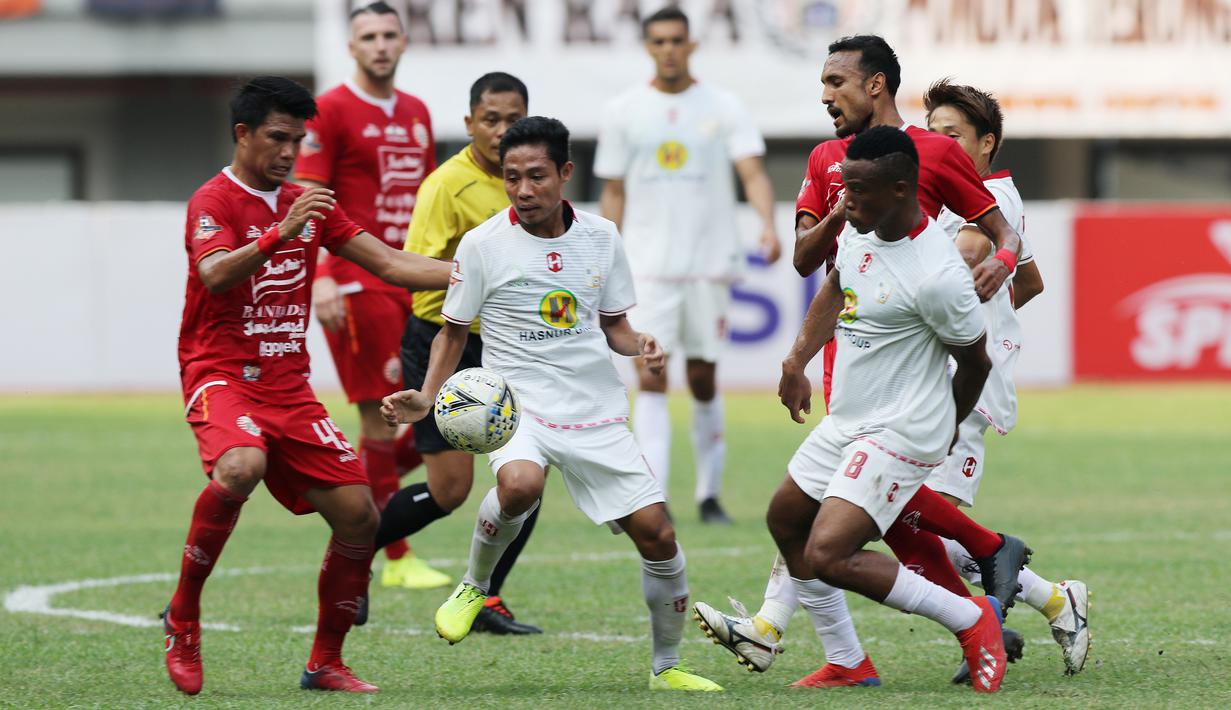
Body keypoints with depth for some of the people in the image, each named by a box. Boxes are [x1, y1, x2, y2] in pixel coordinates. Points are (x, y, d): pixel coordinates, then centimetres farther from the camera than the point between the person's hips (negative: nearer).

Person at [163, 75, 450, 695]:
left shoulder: (308, 204, 15)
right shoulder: (214, 201, -6)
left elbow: (391, 265, 14)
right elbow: (215, 275, -25)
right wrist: (281, 233, -37)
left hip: (287, 384, 7)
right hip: (222, 374, -7)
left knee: (358, 516, -3)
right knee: (241, 467, -37)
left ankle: (325, 663, 12)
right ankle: (183, 617, -19)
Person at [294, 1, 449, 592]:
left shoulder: (416, 113, 16)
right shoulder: (330, 111, -6)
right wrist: (319, 277, -21)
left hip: (411, 284, 7)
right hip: (356, 284, -7)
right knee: (381, 416, -6)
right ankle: (396, 560, -1)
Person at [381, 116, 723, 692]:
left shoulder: (600, 238, 4)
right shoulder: (483, 244, -5)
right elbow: (453, 330, 5)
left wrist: (638, 344, -7)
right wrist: (426, 397, -8)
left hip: (596, 414, 3)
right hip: (516, 405, -3)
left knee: (657, 534, -3)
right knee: (520, 483, -37)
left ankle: (666, 667, 18)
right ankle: (474, 586, -7)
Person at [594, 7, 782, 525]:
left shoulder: (722, 108, 2)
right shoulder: (624, 112, 5)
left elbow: (753, 173, -7)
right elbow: (614, 193, 9)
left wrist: (768, 225, -26)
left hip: (709, 262, 0)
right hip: (647, 265, 0)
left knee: (704, 380, 6)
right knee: (651, 378, -11)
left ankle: (710, 494, 19)